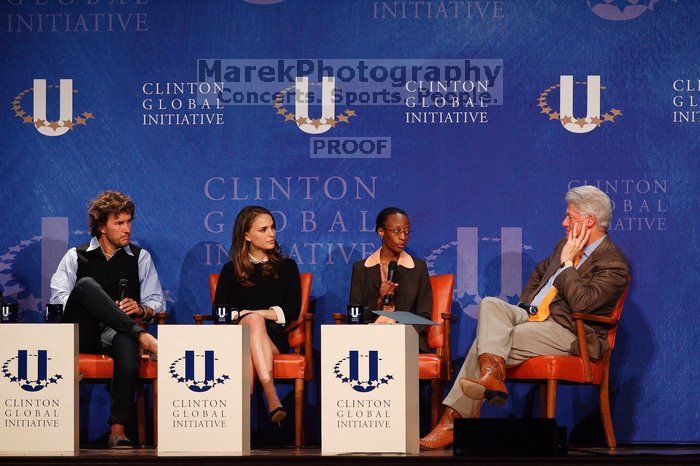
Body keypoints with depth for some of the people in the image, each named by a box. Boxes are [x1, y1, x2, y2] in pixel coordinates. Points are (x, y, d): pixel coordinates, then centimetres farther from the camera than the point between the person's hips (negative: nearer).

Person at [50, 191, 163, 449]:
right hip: (80, 332, 0)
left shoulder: (140, 258, 22)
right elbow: (58, 298, 4)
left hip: (115, 331, 0)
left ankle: (118, 430, -44)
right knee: (86, 284, -31)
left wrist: (140, 309, -6)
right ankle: (141, 335, -36)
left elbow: (156, 302, 19)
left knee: (127, 344, -40)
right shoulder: (76, 256, 18)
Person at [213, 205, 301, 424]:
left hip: (274, 338, 1)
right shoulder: (231, 271, 18)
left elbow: (292, 311, 6)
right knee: (254, 320, -38)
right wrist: (246, 316, -10)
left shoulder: (287, 267, 18)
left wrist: (255, 314, -4)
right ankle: (272, 397, -54)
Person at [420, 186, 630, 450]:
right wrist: (524, 306, 21)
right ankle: (493, 374, -40)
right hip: (532, 316, 9)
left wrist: (567, 263, -13)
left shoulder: (614, 264, -11)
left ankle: (452, 420, -25)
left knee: (484, 341, -23)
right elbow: (539, 273, 37)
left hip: (566, 333, -9)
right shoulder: (566, 245, 18)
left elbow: (581, 302, -25)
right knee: (489, 305, -21)